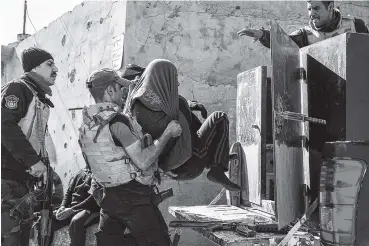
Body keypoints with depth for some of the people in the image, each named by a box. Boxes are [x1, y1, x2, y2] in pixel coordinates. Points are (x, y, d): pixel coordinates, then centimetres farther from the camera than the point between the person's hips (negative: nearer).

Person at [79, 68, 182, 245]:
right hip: (134, 197, -8)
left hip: (107, 196, 8)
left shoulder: (87, 124, 7)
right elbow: (143, 162, -22)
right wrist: (168, 134, -14)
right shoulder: (118, 121, -19)